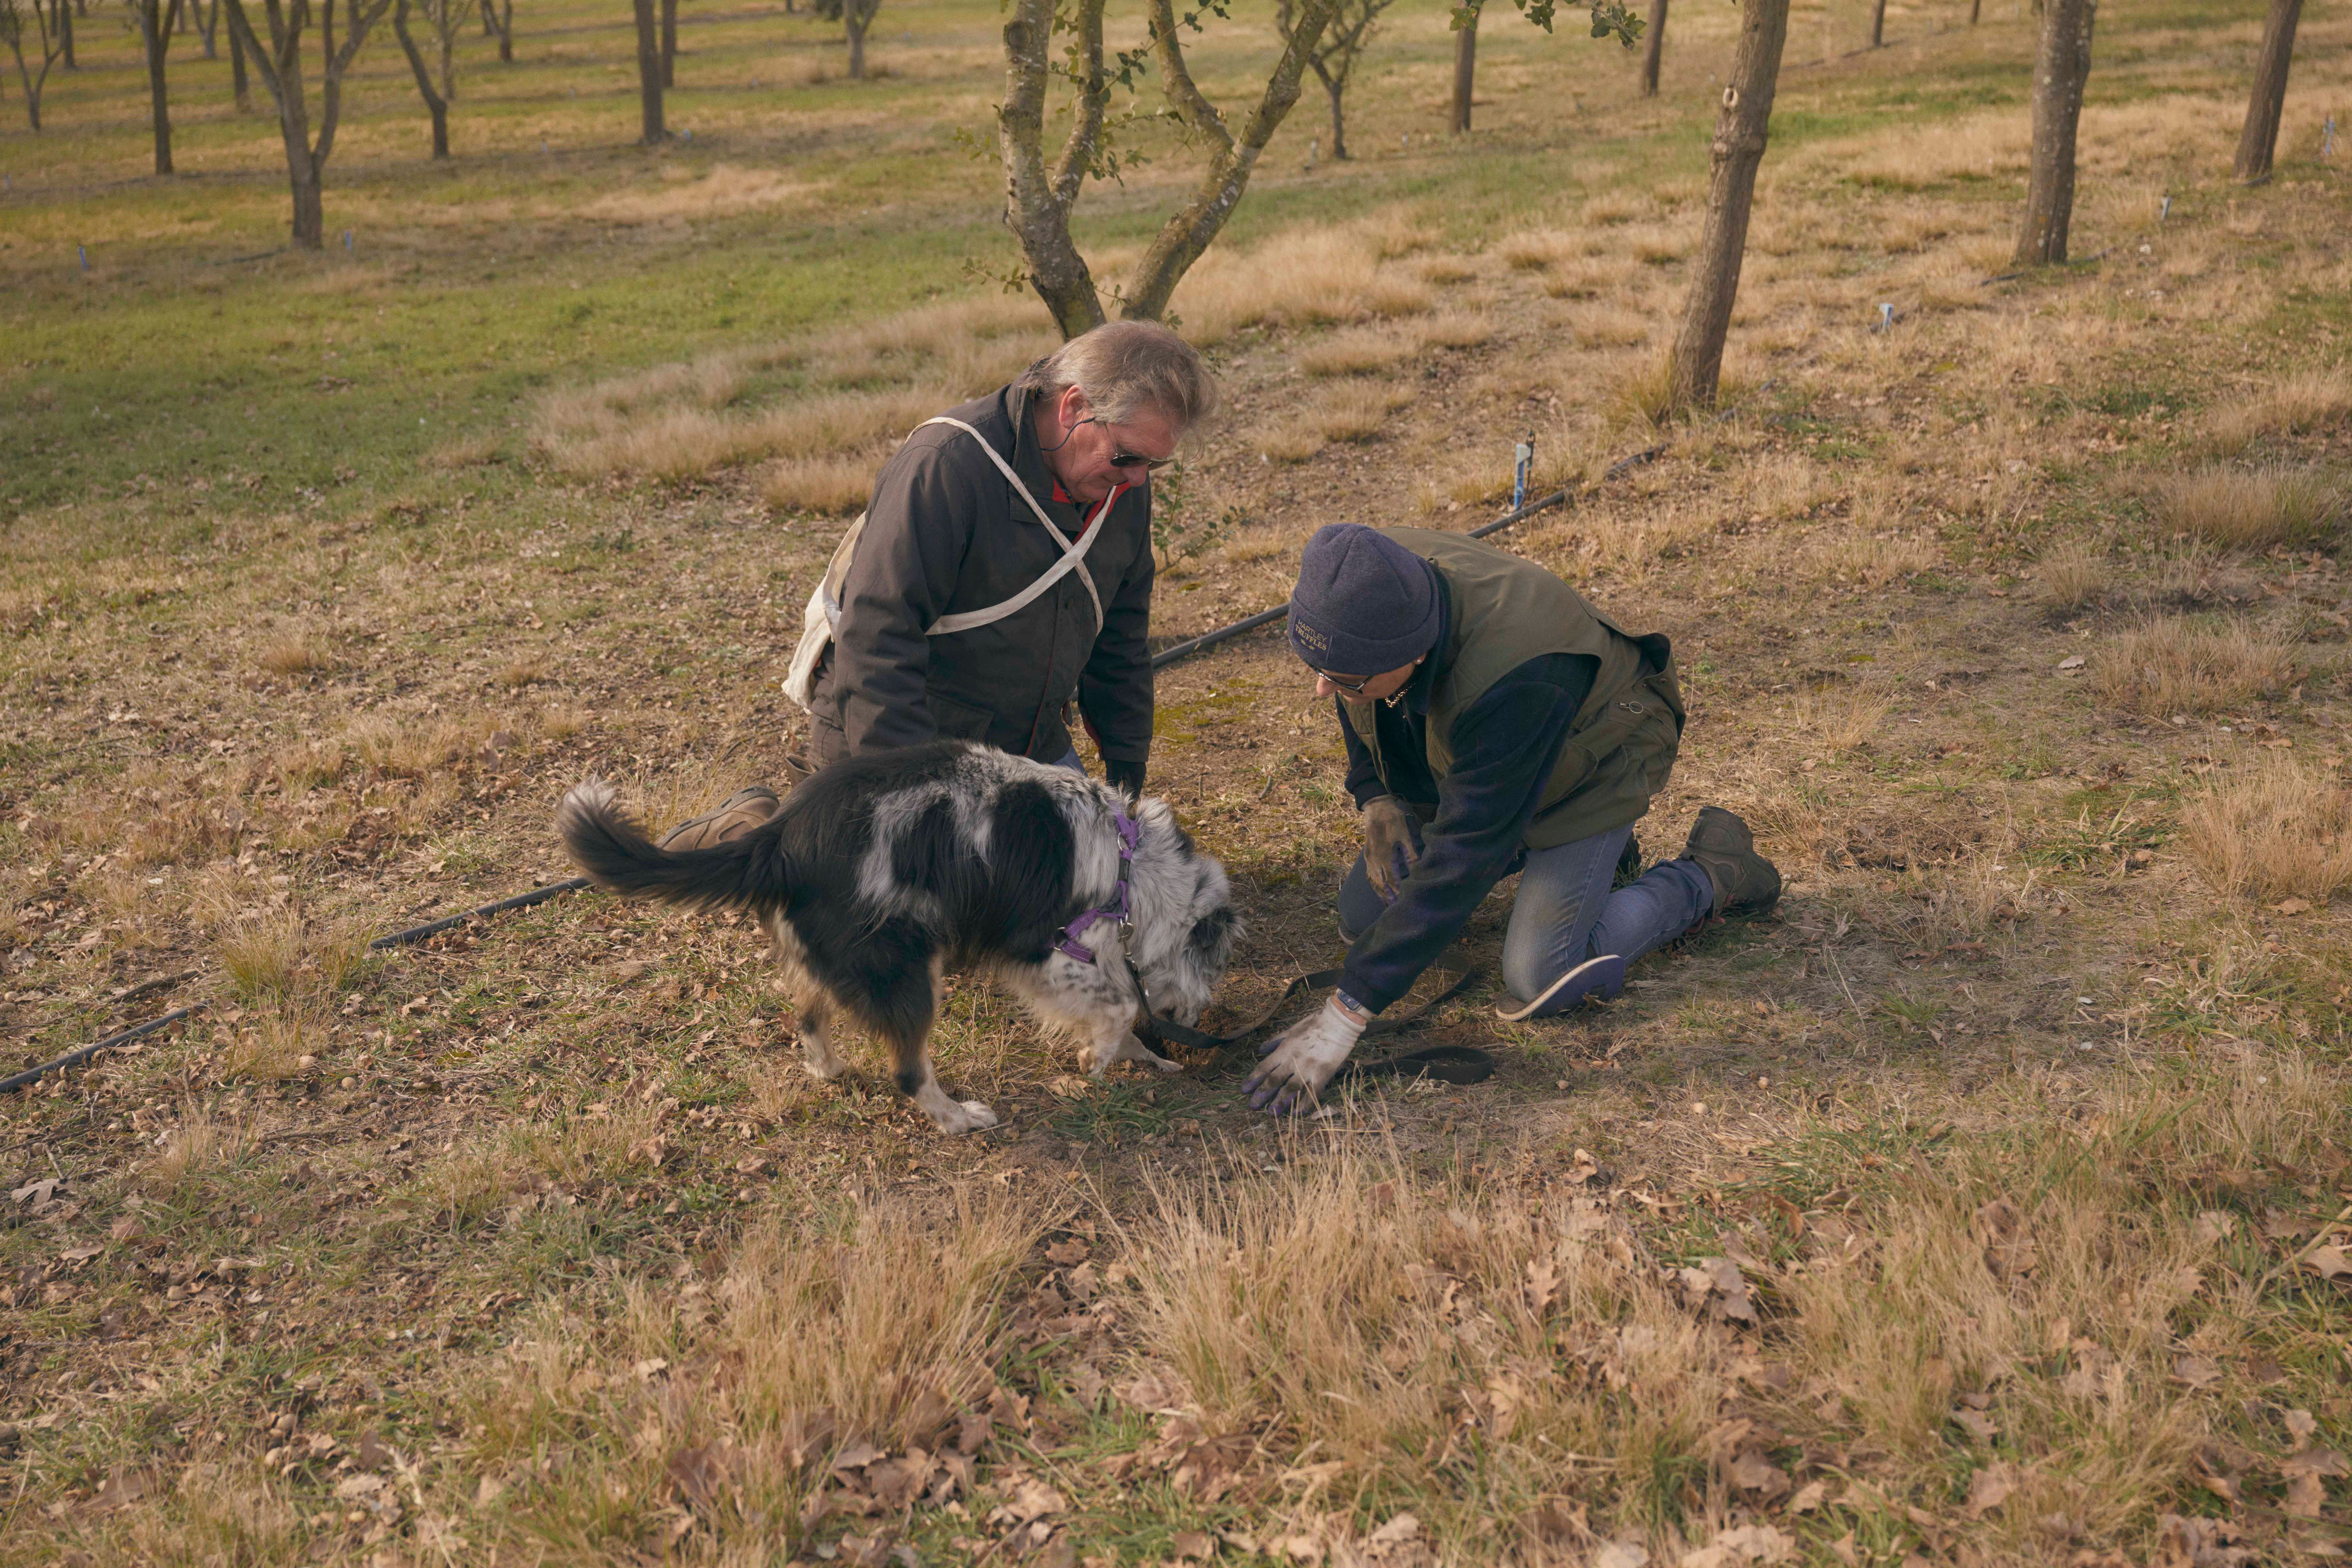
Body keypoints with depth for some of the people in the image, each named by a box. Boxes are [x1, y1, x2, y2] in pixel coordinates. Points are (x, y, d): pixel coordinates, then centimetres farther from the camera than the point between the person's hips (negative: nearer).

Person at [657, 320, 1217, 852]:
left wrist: (1127, 770, 10)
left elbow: (1120, 637, 12)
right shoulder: (945, 466, -26)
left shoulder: (1122, 485, -1)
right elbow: (873, 643, -29)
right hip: (901, 744, -7)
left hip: (1030, 744, 7)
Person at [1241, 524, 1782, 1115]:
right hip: (1466, 761, 7)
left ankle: (1714, 872, 6)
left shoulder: (1513, 683, -45)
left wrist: (1344, 1018, -41)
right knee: (1362, 920, 2)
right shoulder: (1370, 588, -27)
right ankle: (1527, 841, 23)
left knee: (1542, 986, -17)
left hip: (1588, 765, -7)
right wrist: (1376, 798, -11)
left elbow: (1462, 861, -42)